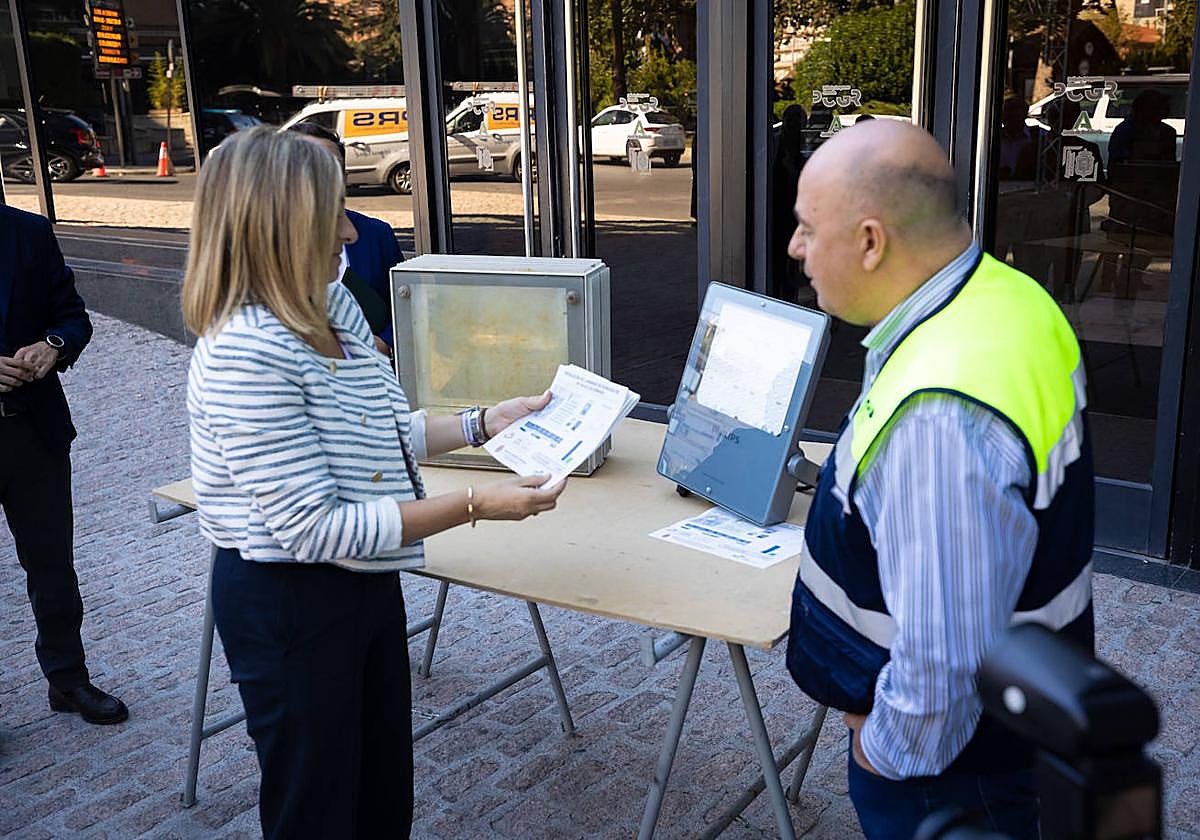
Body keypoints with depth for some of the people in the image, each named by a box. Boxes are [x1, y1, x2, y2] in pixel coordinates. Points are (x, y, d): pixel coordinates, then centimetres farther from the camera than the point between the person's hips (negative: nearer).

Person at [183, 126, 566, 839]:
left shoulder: (334, 306, -1)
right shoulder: (245, 353, -28)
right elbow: (314, 530, -28)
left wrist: (485, 424, 5)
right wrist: (474, 506, -27)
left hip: (366, 581, 8)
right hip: (286, 601, -8)